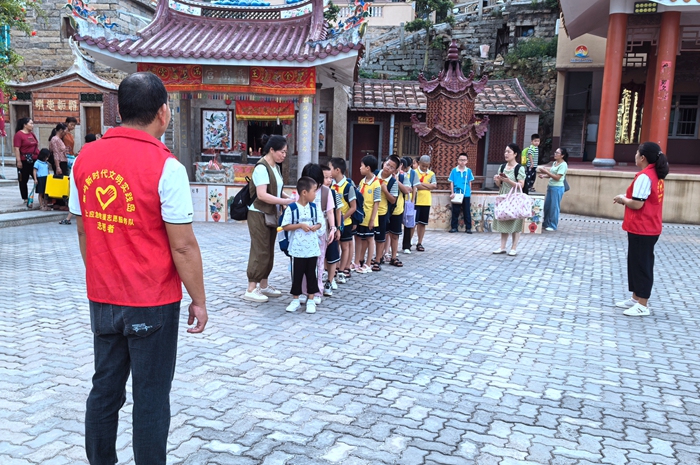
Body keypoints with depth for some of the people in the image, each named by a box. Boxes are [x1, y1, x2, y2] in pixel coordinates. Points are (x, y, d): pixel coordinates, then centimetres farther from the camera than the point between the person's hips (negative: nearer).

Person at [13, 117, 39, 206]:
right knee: (23, 180, 5)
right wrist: (18, 161, -19)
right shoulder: (19, 134, -10)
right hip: (24, 161, -7)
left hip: (35, 160, 7)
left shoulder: (32, 134, 13)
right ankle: (25, 199, 12)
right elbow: (16, 149, -14)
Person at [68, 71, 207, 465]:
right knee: (151, 398, 7)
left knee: (105, 389, 17)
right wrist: (199, 300, -5)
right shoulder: (165, 166, -17)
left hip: (102, 300, 6)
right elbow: (183, 246, -16)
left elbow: (83, 231, 9)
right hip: (152, 303, -5)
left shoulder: (86, 160, 1)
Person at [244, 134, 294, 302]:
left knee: (269, 251, 13)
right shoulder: (262, 167, -18)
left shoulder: (276, 167, 10)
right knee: (260, 251, -5)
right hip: (259, 215, -9)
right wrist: (286, 201, -23)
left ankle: (263, 285, 23)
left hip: (271, 214, 9)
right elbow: (262, 195, -25)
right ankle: (251, 290, 2)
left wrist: (289, 198, -2)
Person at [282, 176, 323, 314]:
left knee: (311, 274, 9)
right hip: (297, 249, -3)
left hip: (312, 248, 3)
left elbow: (319, 223, 11)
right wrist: (300, 225, -19)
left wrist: (315, 227, -10)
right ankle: (295, 300, 19)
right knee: (297, 275, 7)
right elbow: (285, 226, -9)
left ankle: (310, 300, 19)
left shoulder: (314, 207, 3)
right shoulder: (292, 208, -10)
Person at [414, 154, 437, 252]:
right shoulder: (414, 172, -5)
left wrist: (422, 184, -11)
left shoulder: (431, 174, 8)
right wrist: (428, 186, -8)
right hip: (416, 201, -4)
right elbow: (415, 186, -16)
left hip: (426, 202, 4)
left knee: (422, 223, 9)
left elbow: (434, 186, -6)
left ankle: (420, 243, 17)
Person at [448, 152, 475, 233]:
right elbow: (451, 182, 1)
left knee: (467, 212, 7)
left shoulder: (468, 171, 1)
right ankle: (454, 227, 14)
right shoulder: (454, 171, -2)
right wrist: (452, 193, -5)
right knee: (455, 211, 7)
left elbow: (470, 183, 8)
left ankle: (468, 228, 13)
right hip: (456, 194, -1)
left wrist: (469, 192, 8)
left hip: (466, 194, 1)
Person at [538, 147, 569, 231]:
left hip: (557, 188, -8)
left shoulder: (563, 165, -13)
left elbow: (557, 177, -18)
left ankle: (553, 226, 9)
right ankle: (546, 223, 24)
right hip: (550, 186, 8)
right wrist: (544, 176, 2)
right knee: (547, 205, 12)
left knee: (554, 207, -1)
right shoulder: (555, 163, 12)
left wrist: (546, 171, -19)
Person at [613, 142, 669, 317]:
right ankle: (636, 298, 26)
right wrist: (627, 199, 8)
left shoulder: (644, 176, -20)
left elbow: (637, 204, -24)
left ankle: (643, 305, 4)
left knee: (641, 264, -3)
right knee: (636, 263, 17)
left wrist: (622, 199, -6)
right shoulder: (656, 175, 11)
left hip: (641, 229, -10)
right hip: (648, 228, 10)